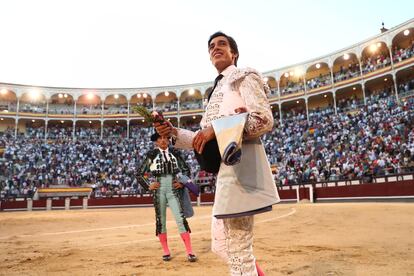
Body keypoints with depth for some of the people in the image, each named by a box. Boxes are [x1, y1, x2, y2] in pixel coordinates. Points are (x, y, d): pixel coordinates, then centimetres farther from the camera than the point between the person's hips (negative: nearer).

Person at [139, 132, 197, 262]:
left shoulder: (175, 154, 7)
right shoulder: (152, 155, 3)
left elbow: (186, 169, 14)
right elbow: (140, 173, 7)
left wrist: (183, 182, 0)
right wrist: (148, 185, -3)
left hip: (173, 190, 0)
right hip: (159, 190, 0)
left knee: (181, 219, -6)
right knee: (160, 220, 7)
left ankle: (189, 251, -2)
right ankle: (166, 251, 21)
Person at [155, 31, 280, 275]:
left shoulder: (245, 76, 2)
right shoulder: (216, 91, 25)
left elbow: (264, 120, -14)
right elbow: (205, 140, 22)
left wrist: (216, 129, -19)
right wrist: (173, 133, 8)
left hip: (241, 166, -9)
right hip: (224, 171, 10)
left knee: (239, 251, -5)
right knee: (221, 245, 17)